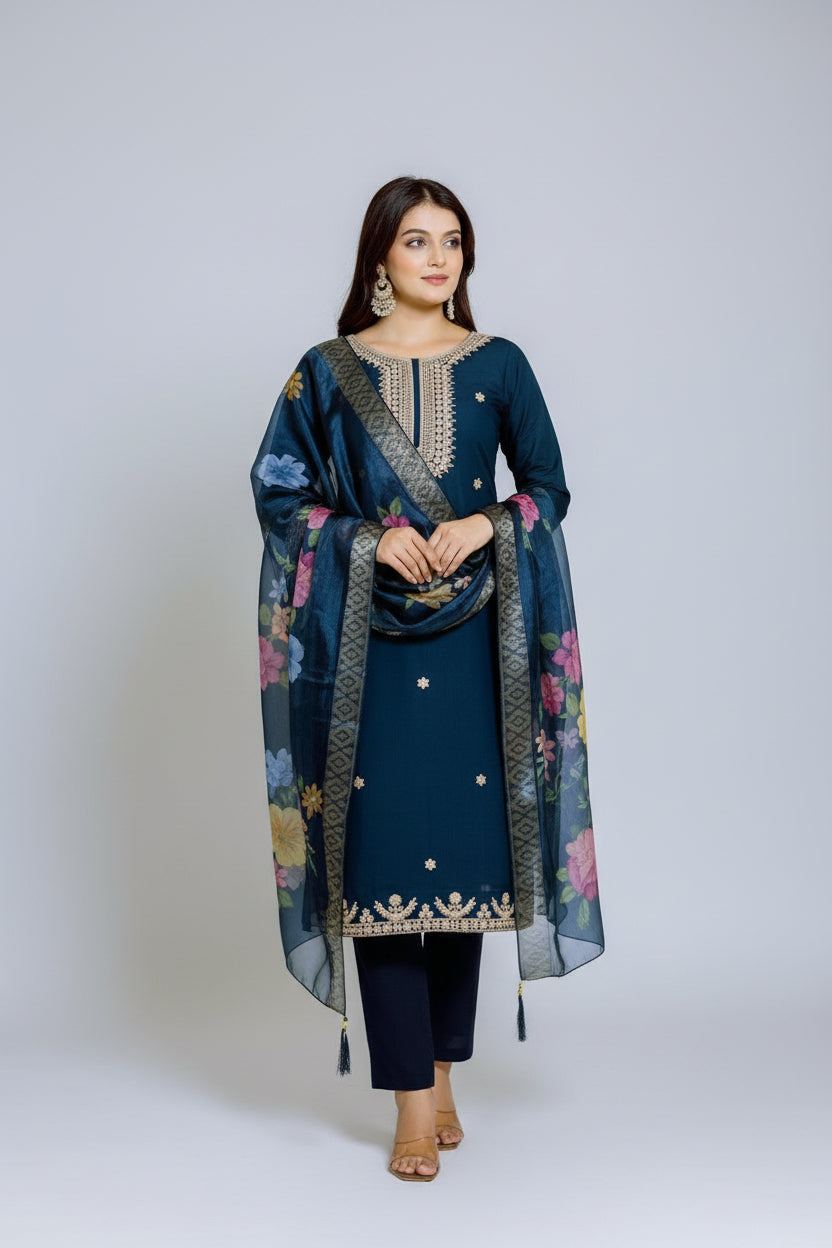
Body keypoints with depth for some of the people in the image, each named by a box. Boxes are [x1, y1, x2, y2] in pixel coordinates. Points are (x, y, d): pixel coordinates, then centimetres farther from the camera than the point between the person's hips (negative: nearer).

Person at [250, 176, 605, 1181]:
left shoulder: (498, 365, 8)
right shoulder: (329, 370, 5)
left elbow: (550, 487, 10)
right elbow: (276, 490, 5)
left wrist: (488, 523, -10)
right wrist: (368, 537, -10)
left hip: (473, 639, 1)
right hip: (367, 637, -1)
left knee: (465, 842, 4)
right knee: (381, 852, -4)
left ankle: (443, 1072, 21)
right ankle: (413, 1103, 2)